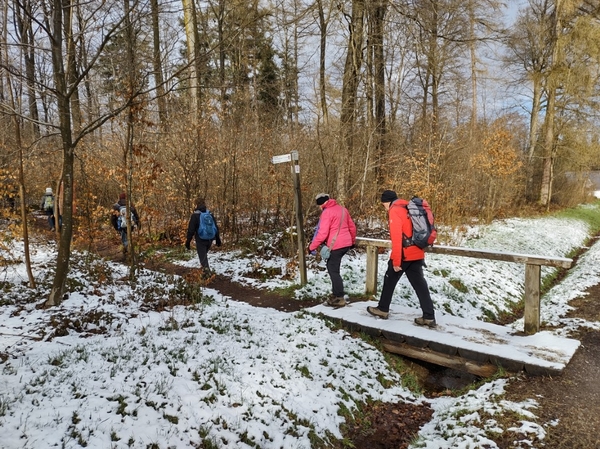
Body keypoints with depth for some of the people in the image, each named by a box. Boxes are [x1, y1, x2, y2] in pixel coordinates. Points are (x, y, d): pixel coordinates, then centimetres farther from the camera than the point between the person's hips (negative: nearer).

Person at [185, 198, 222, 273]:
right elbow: (216, 227, 9)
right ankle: (205, 266, 35)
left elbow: (191, 229, -11)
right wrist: (218, 239, 17)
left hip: (200, 240, -5)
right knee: (204, 254, 26)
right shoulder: (210, 214, 5)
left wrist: (188, 241, -5)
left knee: (202, 256, 0)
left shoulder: (195, 215, -9)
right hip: (209, 239, 5)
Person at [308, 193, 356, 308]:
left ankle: (340, 298, 4)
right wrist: (352, 241, 31)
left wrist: (312, 247, -12)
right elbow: (352, 227, 18)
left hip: (335, 245, -8)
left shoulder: (327, 212, -13)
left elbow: (322, 233, -19)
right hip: (346, 243, 8)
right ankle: (336, 293, 24)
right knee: (332, 267, 20)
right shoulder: (342, 208, 12)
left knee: (333, 271, 2)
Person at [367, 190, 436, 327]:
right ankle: (429, 317, 5)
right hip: (417, 254, 8)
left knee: (389, 280, 10)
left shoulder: (395, 211, -12)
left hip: (404, 255, -7)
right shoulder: (409, 209, 15)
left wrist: (396, 261, -17)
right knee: (419, 284, 6)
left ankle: (383, 309, 23)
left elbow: (396, 237, -19)